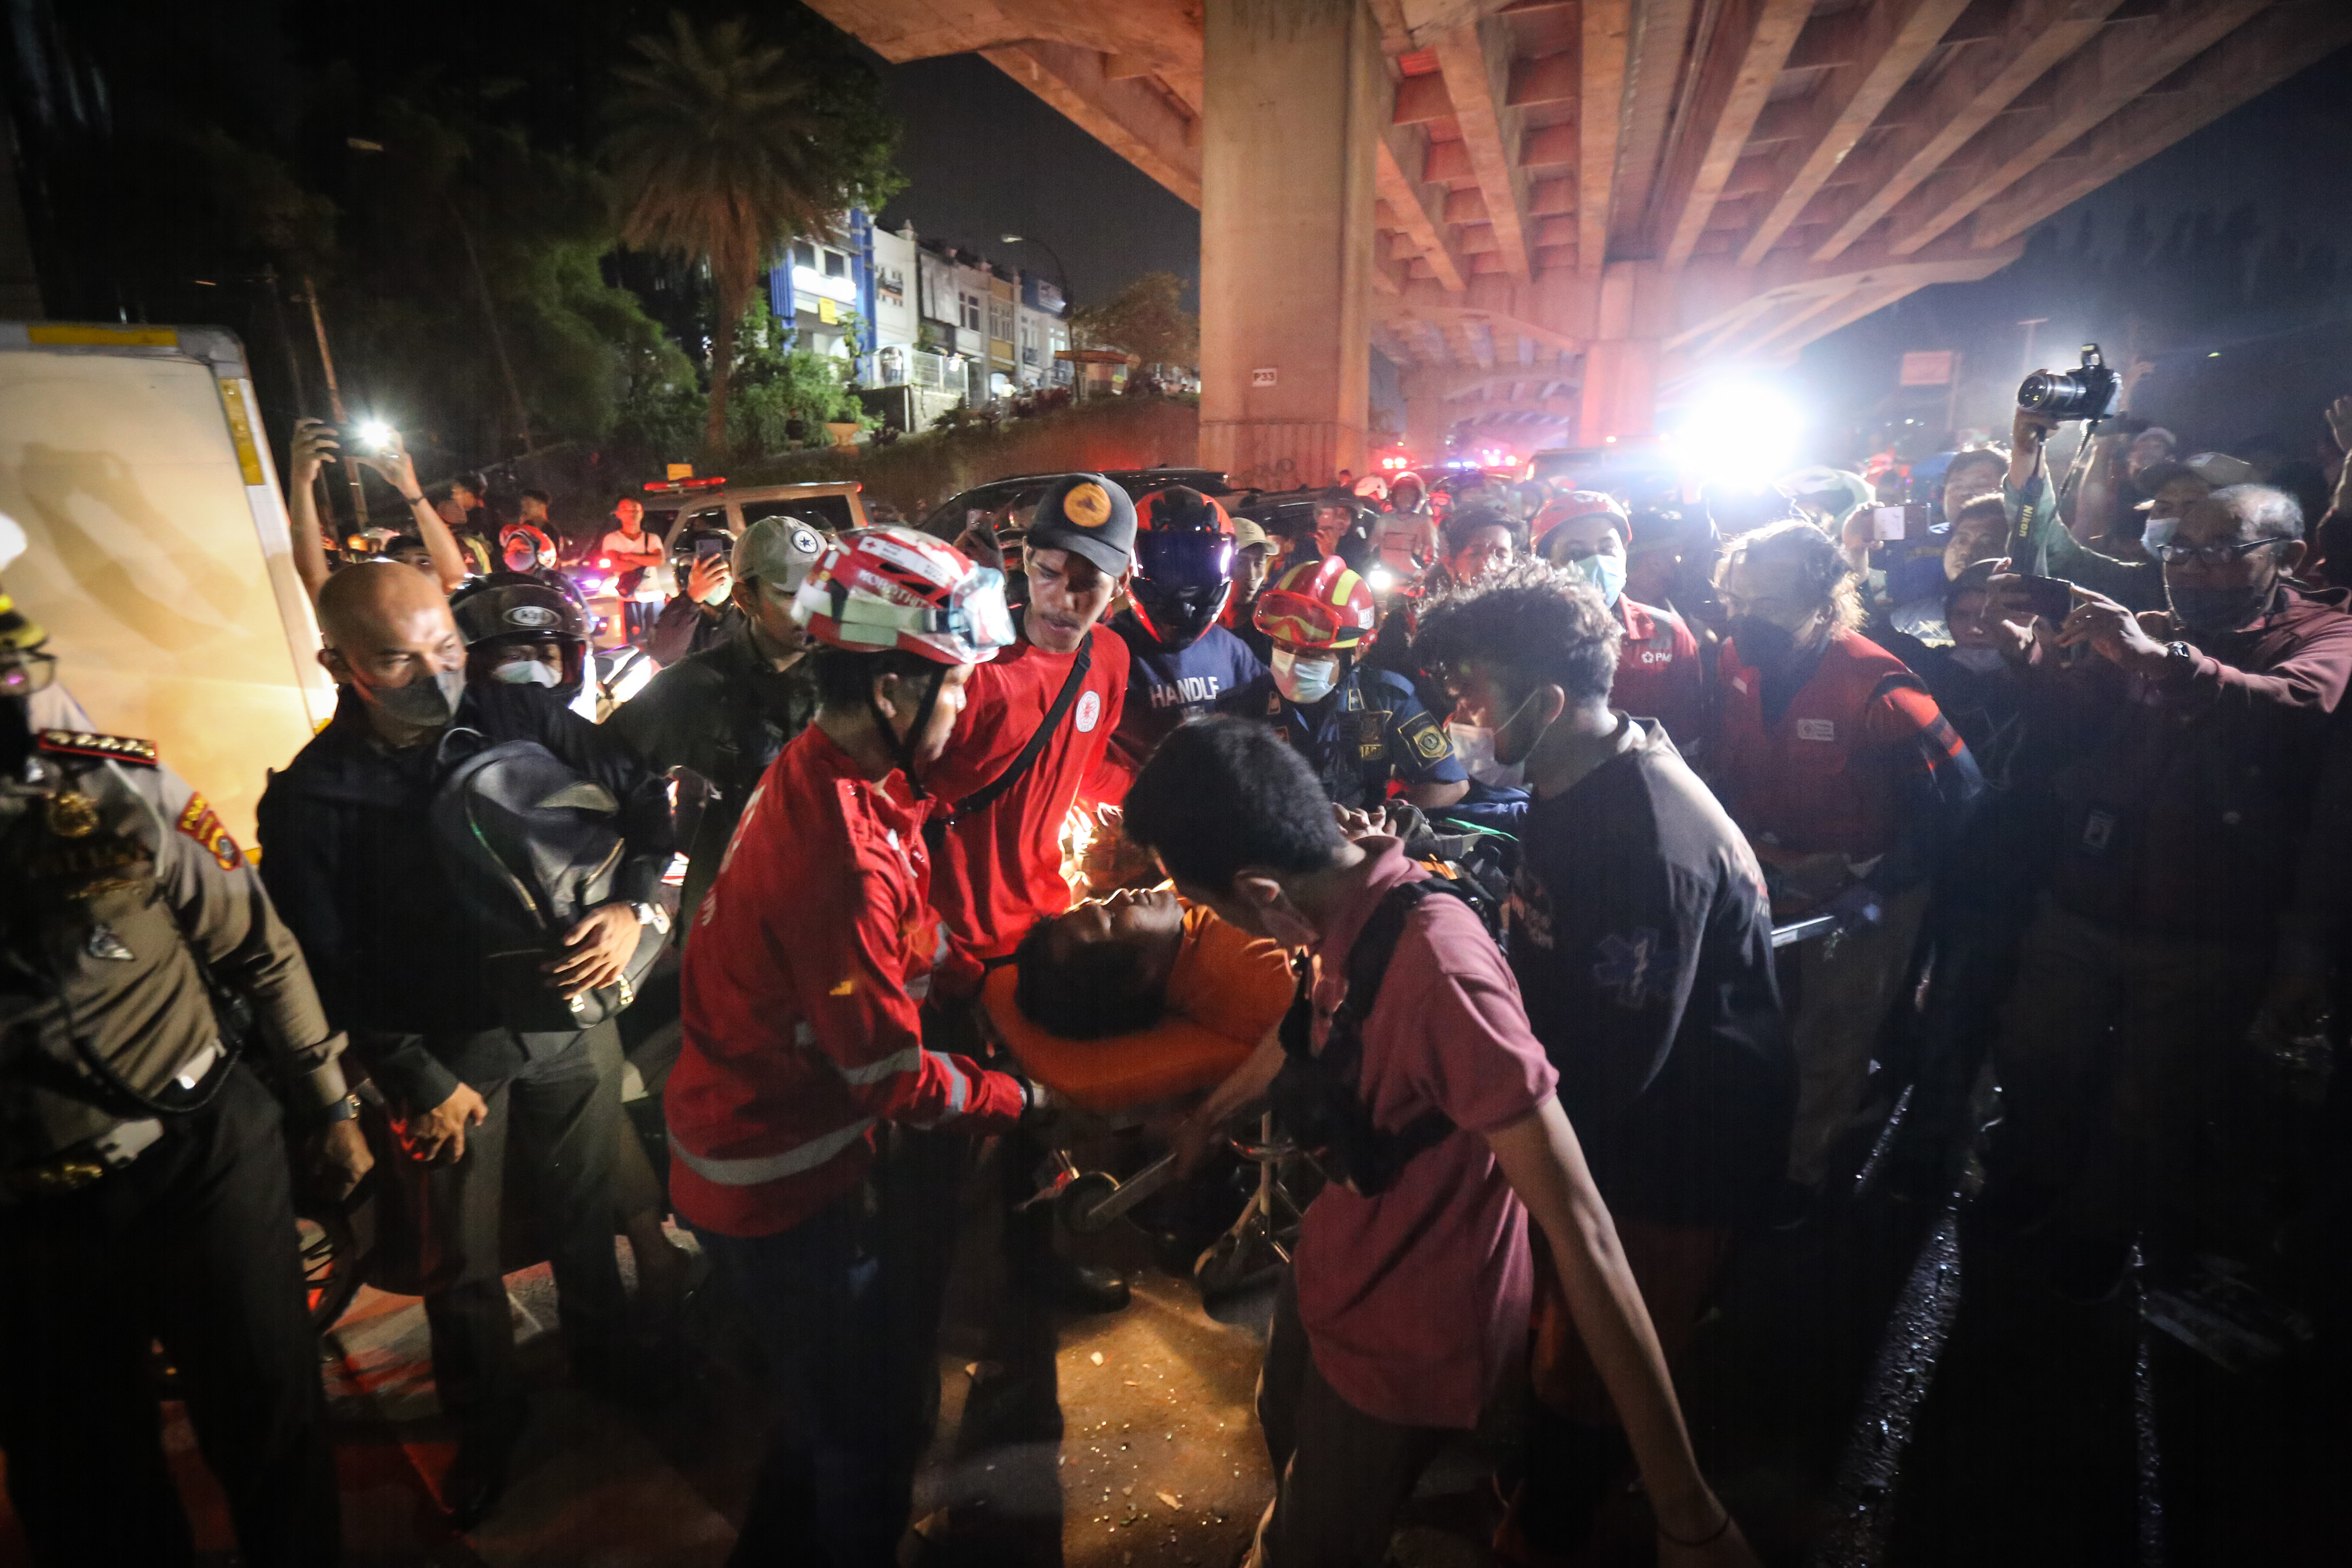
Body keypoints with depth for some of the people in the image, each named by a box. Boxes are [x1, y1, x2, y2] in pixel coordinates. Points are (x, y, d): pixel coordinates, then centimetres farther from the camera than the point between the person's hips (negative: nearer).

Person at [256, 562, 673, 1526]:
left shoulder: (524, 717, -9)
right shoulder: (310, 798, -12)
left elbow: (643, 799, 1)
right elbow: (329, 970, -9)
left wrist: (634, 906, -13)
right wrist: (418, 1082, -9)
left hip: (572, 1016, 2)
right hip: (448, 1050, -1)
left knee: (586, 1210, 19)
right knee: (462, 1262, 16)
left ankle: (604, 1360, 47)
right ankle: (486, 1423, 43)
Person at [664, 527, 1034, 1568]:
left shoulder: (816, 774, -3)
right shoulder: (843, 853, -34)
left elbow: (906, 961, 3)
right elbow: (893, 1079, -25)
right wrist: (1022, 1101, -10)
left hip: (756, 1139, 9)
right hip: (786, 1182, -9)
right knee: (865, 1434, 14)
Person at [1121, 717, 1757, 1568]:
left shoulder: (1437, 969, -39)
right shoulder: (1347, 906, -13)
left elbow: (1581, 1228, -35)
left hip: (1406, 1339, -8)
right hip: (1329, 1266, 8)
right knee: (1283, 1429, 34)